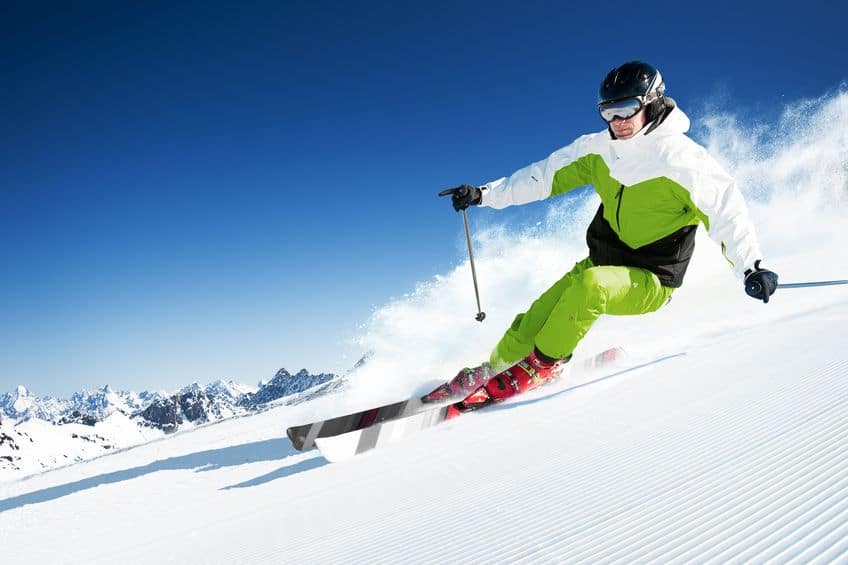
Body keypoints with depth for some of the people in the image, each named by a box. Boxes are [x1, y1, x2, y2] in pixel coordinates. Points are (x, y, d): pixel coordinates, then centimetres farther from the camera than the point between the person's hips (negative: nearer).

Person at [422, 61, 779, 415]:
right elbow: (546, 175, 6)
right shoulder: (599, 149, -1)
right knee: (531, 324, -9)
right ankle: (490, 371, 14)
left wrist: (751, 267, -34)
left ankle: (542, 365, -14)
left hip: (650, 281, -5)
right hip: (600, 262, 5)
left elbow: (726, 211, -21)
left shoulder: (682, 159, -18)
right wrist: (485, 194, 3)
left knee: (590, 285, -35)